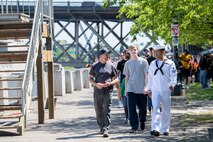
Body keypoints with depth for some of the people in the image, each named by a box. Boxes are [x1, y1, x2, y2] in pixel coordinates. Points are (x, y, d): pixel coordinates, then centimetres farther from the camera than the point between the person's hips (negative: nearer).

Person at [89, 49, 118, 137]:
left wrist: (110, 83, -11)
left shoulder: (111, 66, 6)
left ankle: (105, 130, -12)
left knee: (107, 111, -10)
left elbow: (116, 79, 9)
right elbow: (90, 78, 10)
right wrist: (96, 84, -9)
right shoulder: (94, 66, 7)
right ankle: (101, 127, 27)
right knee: (98, 112, 9)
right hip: (97, 92, 1)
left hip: (108, 92, -1)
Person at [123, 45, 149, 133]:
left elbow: (146, 75, 1)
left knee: (142, 108, 9)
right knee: (132, 109, -8)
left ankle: (142, 122, 33)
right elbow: (127, 77, 14)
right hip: (131, 89, 1)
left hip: (141, 89, -1)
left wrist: (146, 87, -7)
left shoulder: (143, 61, 2)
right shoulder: (127, 63, 10)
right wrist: (126, 89, 10)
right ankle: (134, 126, -6)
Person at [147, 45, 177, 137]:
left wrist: (172, 84, -23)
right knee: (155, 108, -14)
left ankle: (165, 129, 19)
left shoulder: (169, 63, 1)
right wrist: (149, 89, 16)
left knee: (166, 110, 6)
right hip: (155, 90, 1)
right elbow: (150, 77, 18)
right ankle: (155, 129, -23)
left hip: (166, 90, -1)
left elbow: (174, 75, -5)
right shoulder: (152, 64, 12)